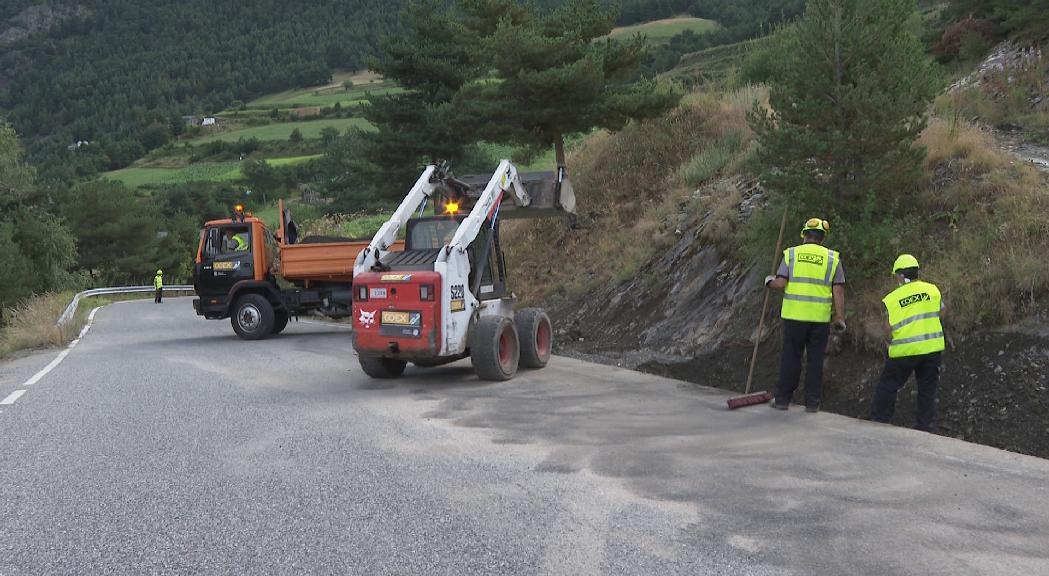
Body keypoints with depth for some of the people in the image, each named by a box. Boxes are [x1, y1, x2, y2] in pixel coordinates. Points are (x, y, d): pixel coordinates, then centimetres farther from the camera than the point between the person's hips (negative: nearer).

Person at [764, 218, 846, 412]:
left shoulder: (791, 254, 0)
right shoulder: (832, 258, 2)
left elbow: (780, 284, -7)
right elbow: (838, 291, -1)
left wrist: (769, 281, 15)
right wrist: (840, 317, 3)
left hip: (794, 316, 0)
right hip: (820, 318, 0)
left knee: (791, 358, 8)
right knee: (815, 360, 8)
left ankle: (782, 399, 12)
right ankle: (812, 402, 11)